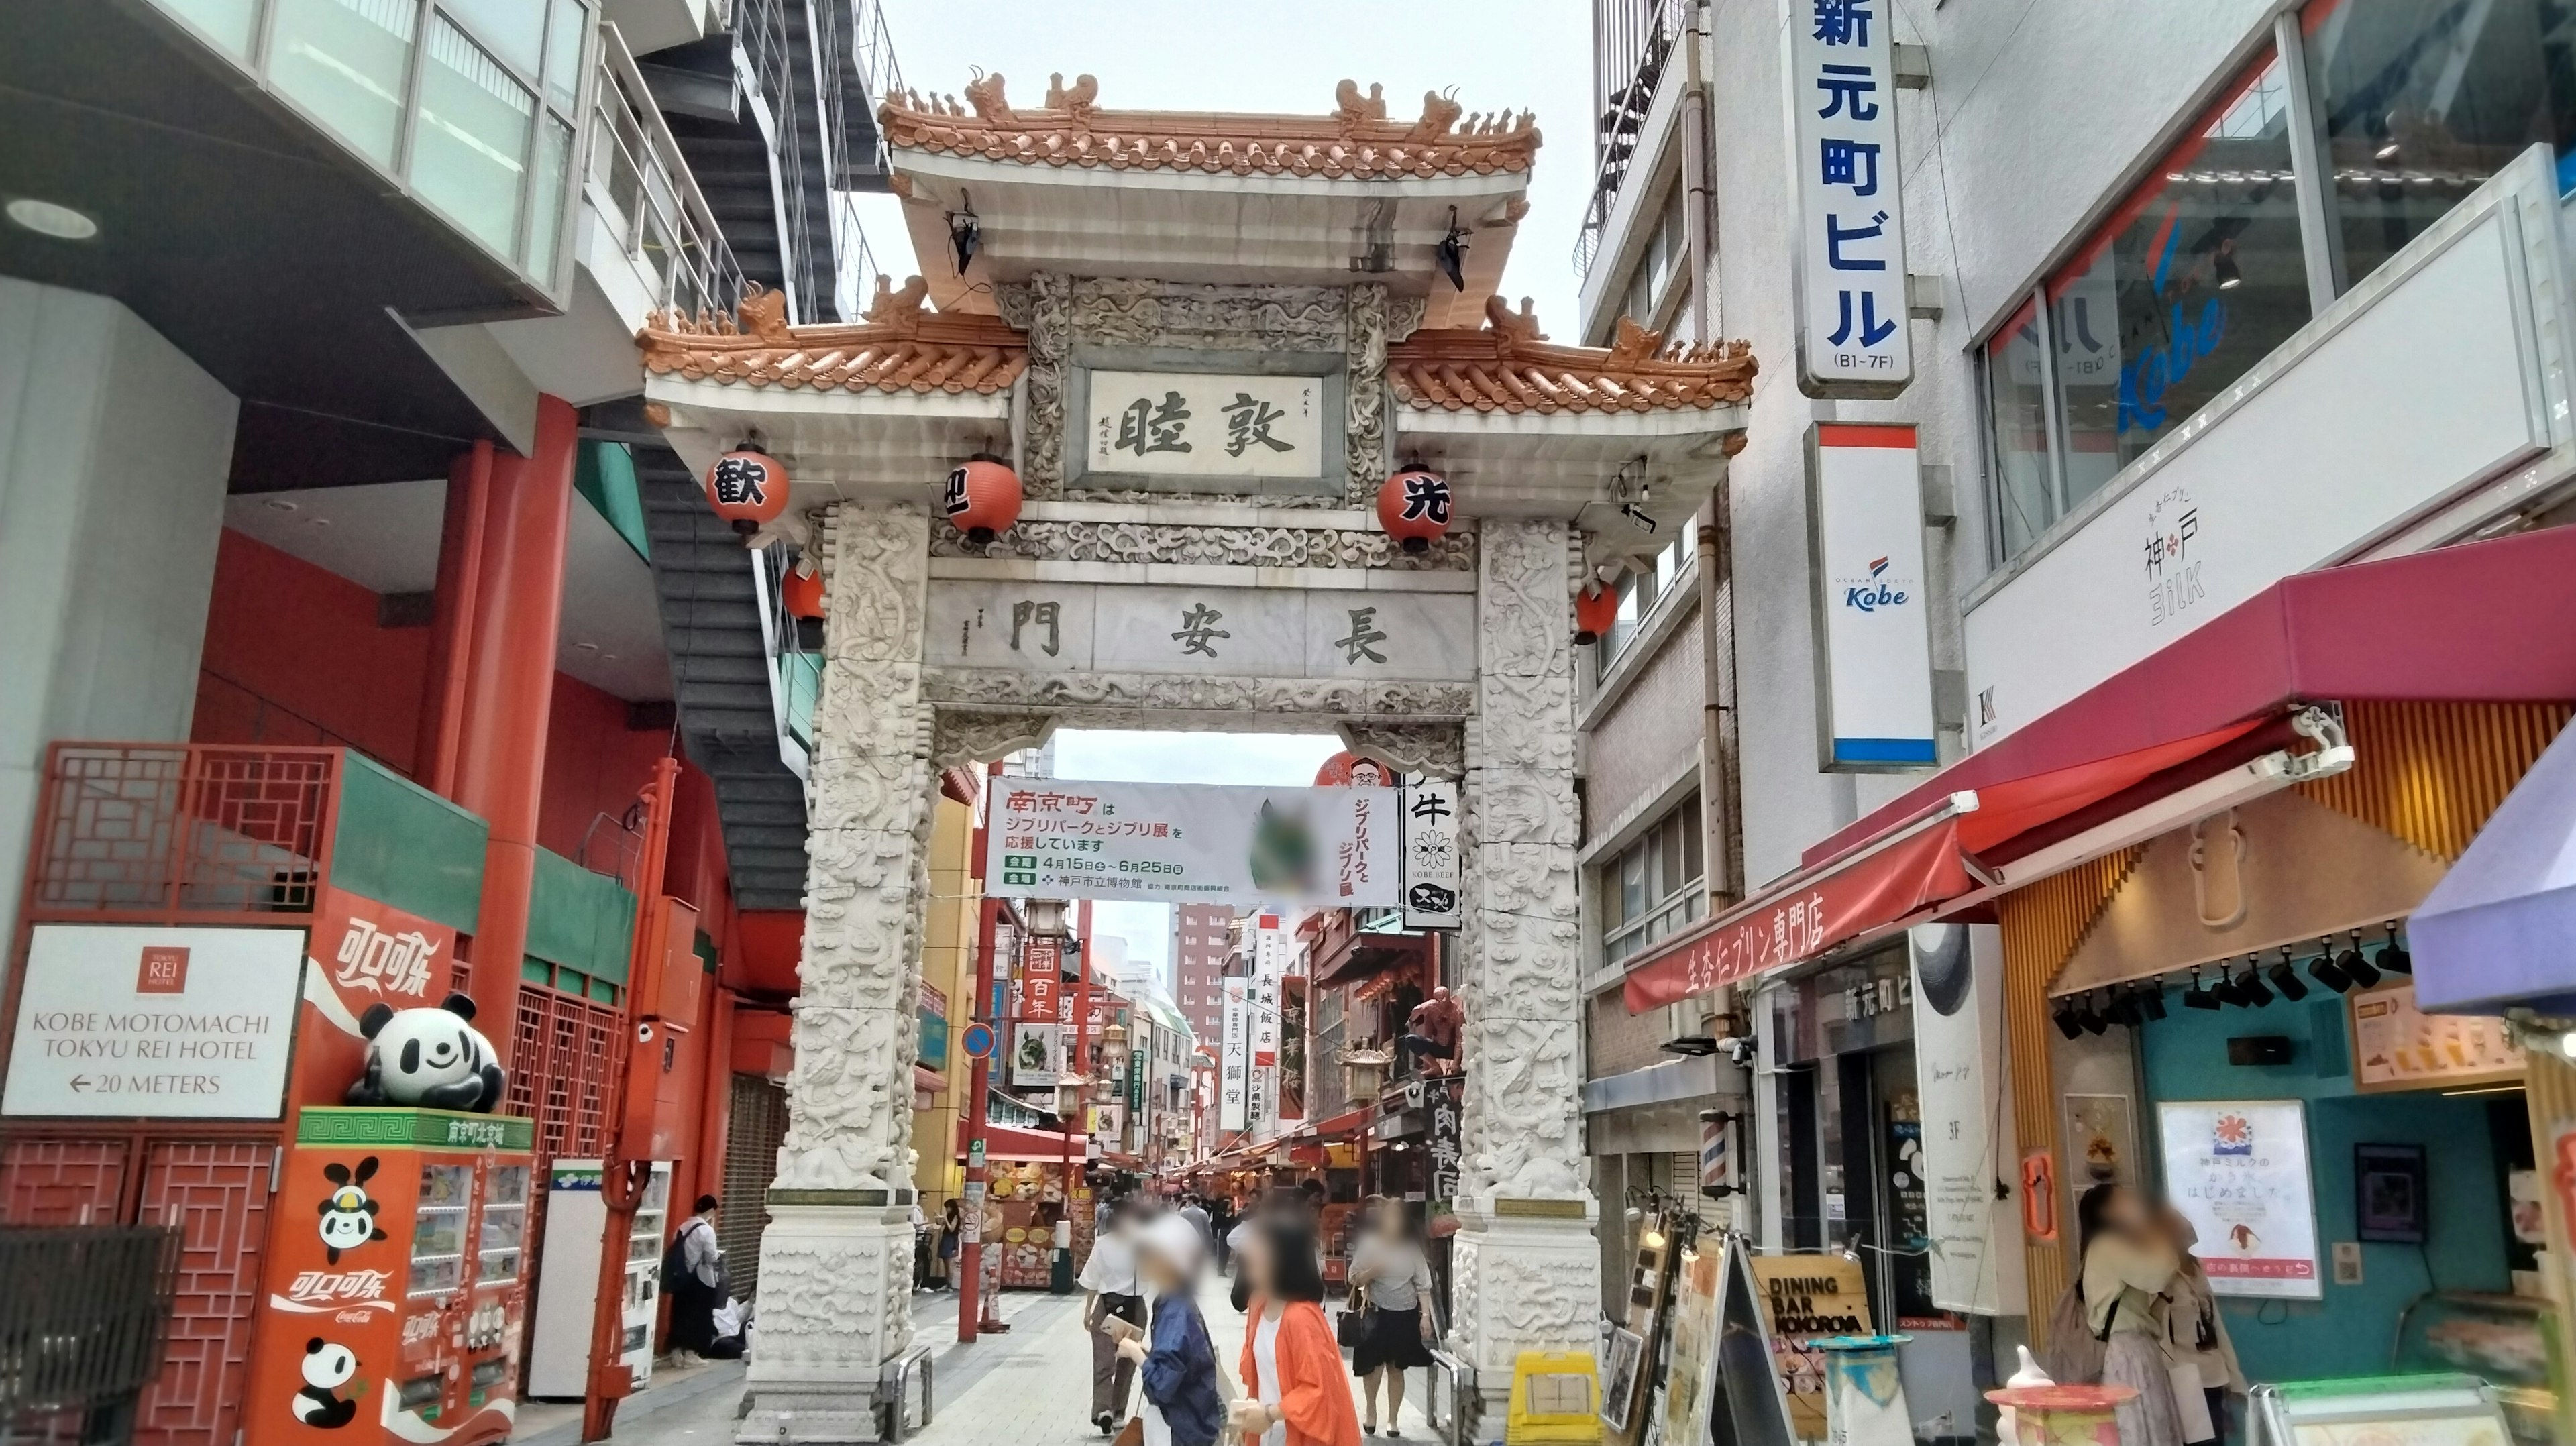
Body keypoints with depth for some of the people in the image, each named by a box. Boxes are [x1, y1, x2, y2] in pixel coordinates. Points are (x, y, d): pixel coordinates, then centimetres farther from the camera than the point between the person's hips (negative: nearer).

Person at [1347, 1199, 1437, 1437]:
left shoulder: (1412, 1248, 2)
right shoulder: (1369, 1245, -2)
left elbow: (1423, 1286, 3)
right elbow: (1354, 1281, -1)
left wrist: (1426, 1315, -4)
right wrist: (1372, 1271, -19)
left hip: (1406, 1315, 1)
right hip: (1378, 1314, -1)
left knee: (1396, 1368, 6)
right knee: (1374, 1365, -7)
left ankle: (1393, 1419, 18)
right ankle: (1371, 1410, 17)